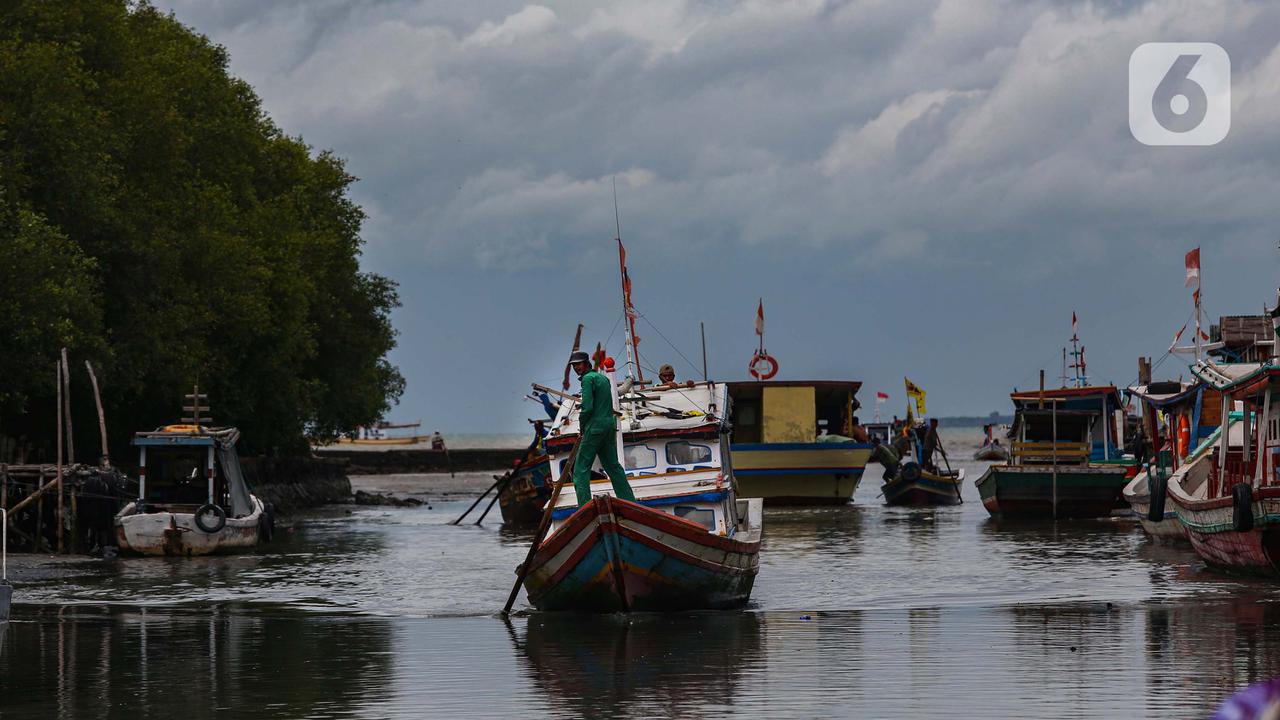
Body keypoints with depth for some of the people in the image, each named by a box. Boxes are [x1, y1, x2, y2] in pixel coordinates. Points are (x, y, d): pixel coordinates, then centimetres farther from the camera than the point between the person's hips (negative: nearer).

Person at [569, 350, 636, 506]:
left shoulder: (588, 378, -9)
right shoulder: (603, 378, 17)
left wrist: (582, 428, -3)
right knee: (612, 465, 15)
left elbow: (587, 407, -16)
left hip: (595, 427, -9)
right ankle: (631, 504, 16)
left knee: (581, 468, -6)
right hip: (610, 424, 9)